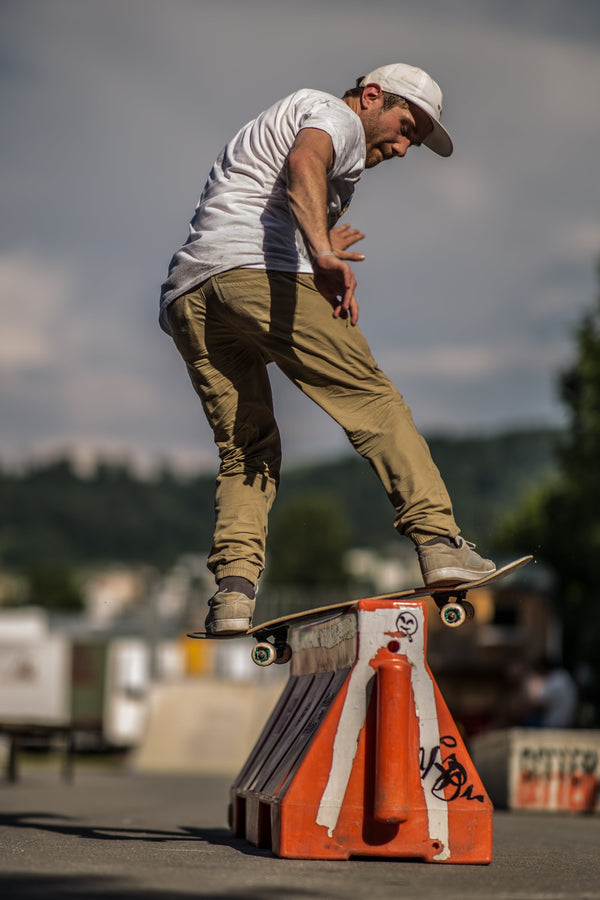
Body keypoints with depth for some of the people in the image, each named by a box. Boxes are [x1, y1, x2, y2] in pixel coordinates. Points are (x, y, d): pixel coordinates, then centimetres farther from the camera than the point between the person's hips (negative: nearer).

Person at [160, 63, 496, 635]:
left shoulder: (281, 118, 39)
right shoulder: (336, 115, 10)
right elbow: (304, 163, -15)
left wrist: (318, 251, 36)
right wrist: (323, 255, -30)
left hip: (185, 293, 8)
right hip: (259, 271, -8)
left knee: (245, 450, 9)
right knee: (372, 400, -5)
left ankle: (233, 588, -8)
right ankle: (438, 542, -14)